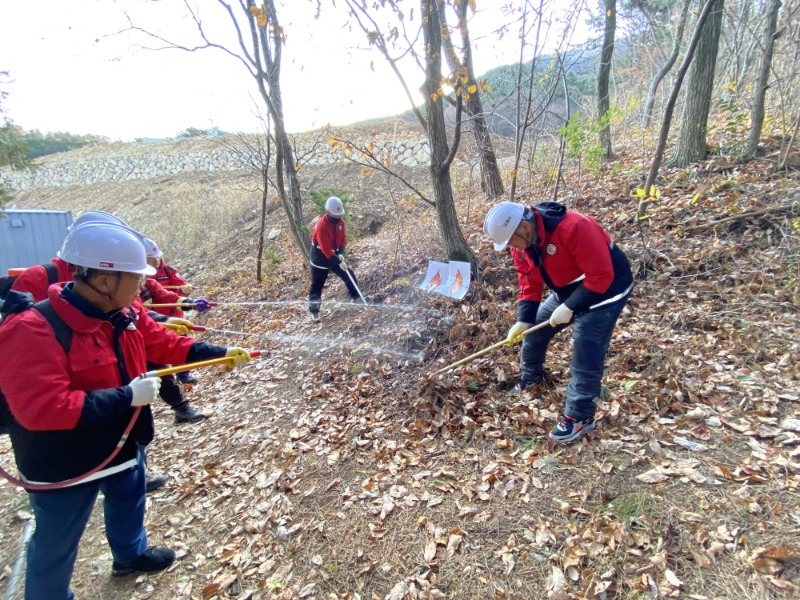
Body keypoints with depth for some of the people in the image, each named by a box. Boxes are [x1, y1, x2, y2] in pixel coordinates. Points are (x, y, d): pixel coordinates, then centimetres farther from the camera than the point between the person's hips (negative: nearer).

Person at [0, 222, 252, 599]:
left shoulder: (125, 315, -8)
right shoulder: (34, 330, -31)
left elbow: (167, 345, 3)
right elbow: (40, 409, -36)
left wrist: (222, 353, -3)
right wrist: (127, 396, -33)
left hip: (122, 442, 8)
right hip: (65, 462, -8)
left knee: (129, 504, 30)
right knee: (57, 543, 16)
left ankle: (130, 555, 58)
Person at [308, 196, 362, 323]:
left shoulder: (340, 222, -5)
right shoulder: (321, 226, -29)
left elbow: (343, 238, 3)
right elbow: (325, 249, -30)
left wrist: (341, 254, -14)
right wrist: (338, 262, -30)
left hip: (335, 256, 6)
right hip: (320, 259, -6)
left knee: (350, 275, 7)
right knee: (317, 286, 2)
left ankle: (356, 297, 27)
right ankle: (314, 311, 16)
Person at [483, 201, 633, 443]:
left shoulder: (573, 227, -35)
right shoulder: (521, 243, -9)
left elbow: (600, 276, -31)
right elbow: (530, 284, -1)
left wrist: (569, 308, -28)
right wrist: (523, 319, -12)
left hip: (605, 289, -8)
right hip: (567, 291, 8)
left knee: (585, 356, -10)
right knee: (534, 329, 12)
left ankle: (580, 417, 7)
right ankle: (530, 378, 39)